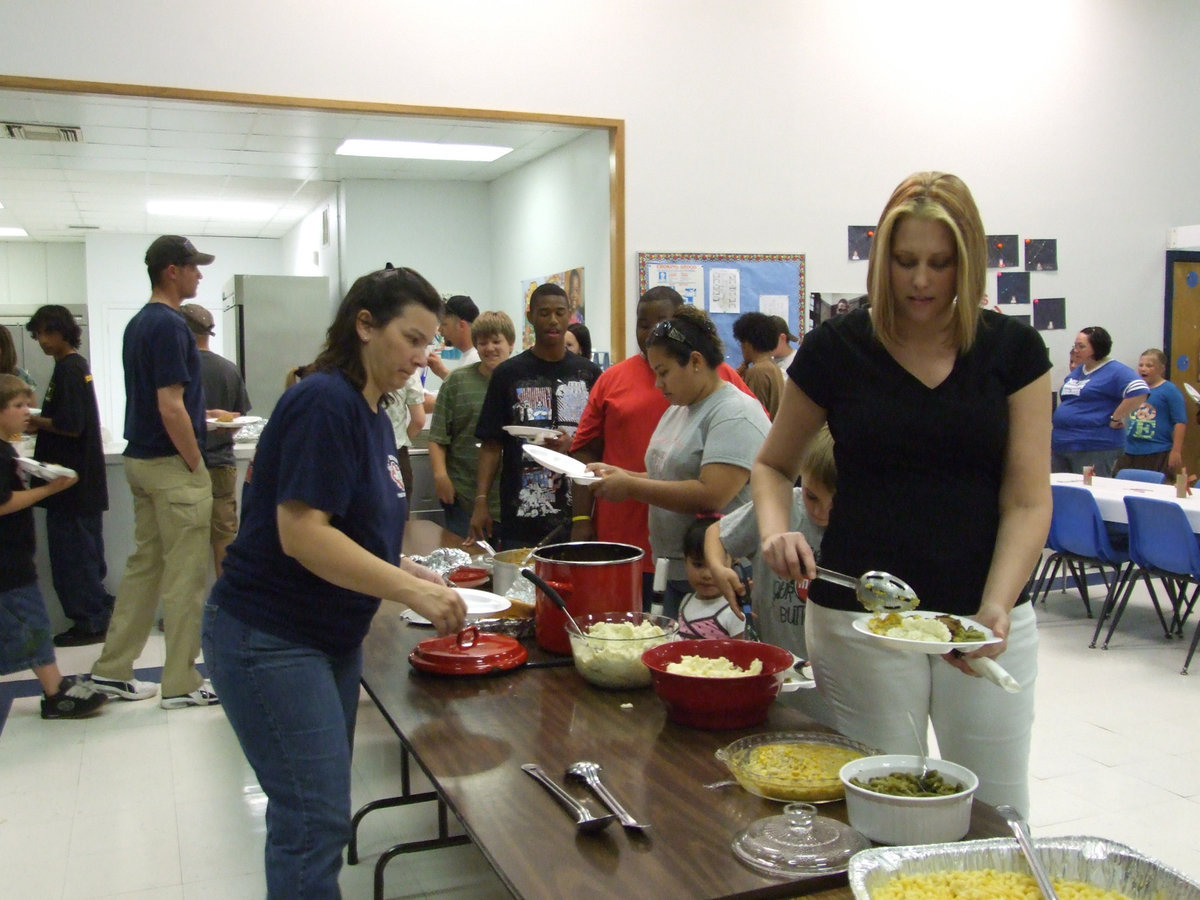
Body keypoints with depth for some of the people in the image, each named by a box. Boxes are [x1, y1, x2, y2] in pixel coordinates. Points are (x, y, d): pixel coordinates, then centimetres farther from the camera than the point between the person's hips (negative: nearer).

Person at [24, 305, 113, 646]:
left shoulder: (68, 369, -15)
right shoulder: (78, 365, 14)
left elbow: (71, 425, -21)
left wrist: (36, 421, -7)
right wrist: (38, 423, 7)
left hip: (71, 478, -10)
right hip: (83, 477, 10)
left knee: (70, 553, -2)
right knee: (86, 551, 15)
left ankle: (90, 621, 5)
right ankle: (99, 613, 22)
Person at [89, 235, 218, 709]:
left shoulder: (138, 323, 13)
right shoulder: (169, 325, -17)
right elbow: (170, 408, -22)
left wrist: (202, 411, 20)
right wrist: (196, 465, -15)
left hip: (141, 458, 10)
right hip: (172, 463, -10)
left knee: (144, 565, 16)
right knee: (184, 576, -1)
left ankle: (113, 669, 23)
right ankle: (181, 684, 7)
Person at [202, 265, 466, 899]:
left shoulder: (372, 413, 10)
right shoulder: (325, 402, -19)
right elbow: (301, 533, -26)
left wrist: (409, 574, 5)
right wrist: (413, 592, -25)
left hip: (330, 635, 10)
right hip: (270, 638, -10)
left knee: (317, 814, 17)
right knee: (315, 820, -5)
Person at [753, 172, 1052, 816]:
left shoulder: (1013, 349, 1)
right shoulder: (837, 347, -2)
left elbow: (1028, 501, -3)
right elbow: (774, 463, 10)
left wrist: (997, 606, -18)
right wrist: (776, 532, -11)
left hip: (988, 621, 1)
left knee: (997, 814, 11)